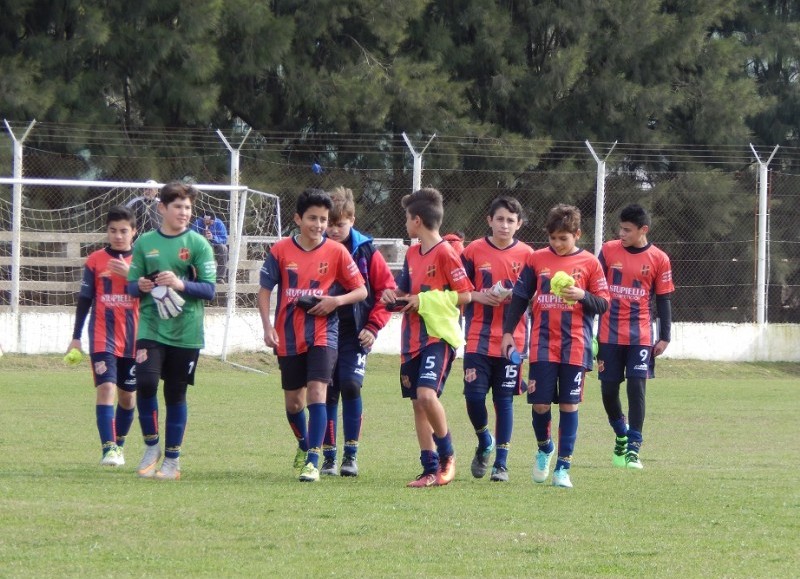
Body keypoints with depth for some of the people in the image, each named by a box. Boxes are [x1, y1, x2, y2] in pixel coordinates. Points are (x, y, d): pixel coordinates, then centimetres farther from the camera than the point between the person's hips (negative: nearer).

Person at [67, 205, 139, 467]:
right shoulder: (95, 261, 2)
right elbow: (84, 300, 7)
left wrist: (130, 275, -18)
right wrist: (76, 337, 6)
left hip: (134, 339, 2)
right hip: (103, 337, -2)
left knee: (128, 395, 10)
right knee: (106, 388, -17)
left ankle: (119, 445, 27)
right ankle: (108, 448, -22)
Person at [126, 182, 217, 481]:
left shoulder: (198, 244, 0)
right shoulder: (145, 243, 6)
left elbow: (209, 289, -4)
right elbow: (131, 284, 11)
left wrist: (181, 285, -20)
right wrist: (140, 286, -12)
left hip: (185, 332, -1)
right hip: (151, 328, 1)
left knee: (176, 394, 4)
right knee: (145, 383, -16)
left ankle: (172, 459, 15)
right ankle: (152, 446, 4)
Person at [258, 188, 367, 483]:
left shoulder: (336, 252, -3)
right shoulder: (281, 250, -2)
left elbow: (361, 291, 3)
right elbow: (264, 290, 4)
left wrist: (336, 300, -16)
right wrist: (268, 327, -8)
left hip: (323, 334, -2)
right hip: (289, 336, 2)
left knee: (316, 392, -18)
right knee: (293, 401, 13)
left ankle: (312, 461, -18)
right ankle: (304, 445, 41)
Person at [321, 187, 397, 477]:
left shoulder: (366, 252, -2)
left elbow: (387, 291, 1)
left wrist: (373, 327, -6)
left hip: (355, 333, -2)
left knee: (350, 385, -14)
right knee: (327, 392, 3)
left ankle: (351, 455, -6)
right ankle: (329, 456, 10)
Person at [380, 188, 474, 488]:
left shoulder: (445, 253, -10)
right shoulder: (412, 253, 14)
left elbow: (465, 294, -13)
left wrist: (425, 300, -14)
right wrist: (395, 294, 4)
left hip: (438, 336, -9)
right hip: (413, 338, 9)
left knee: (427, 394, -24)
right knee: (417, 403, 6)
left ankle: (447, 455, -4)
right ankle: (431, 469, 10)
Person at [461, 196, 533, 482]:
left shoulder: (526, 255, 3)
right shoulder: (474, 251, 3)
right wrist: (478, 296, -10)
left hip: (512, 339, 0)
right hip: (478, 338, 0)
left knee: (504, 399, 1)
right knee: (474, 395, -7)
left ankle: (501, 463, 8)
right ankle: (484, 442, 22)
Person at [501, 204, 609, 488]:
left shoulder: (589, 263, 2)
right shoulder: (537, 259, 6)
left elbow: (603, 304, 3)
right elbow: (519, 298, 13)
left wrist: (582, 296, -16)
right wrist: (508, 331, 9)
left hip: (575, 346, -1)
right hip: (543, 344, 1)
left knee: (569, 405, -1)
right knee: (540, 403, -3)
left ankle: (563, 466, 6)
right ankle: (544, 449, 27)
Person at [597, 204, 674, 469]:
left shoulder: (658, 259, 0)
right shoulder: (609, 250, 2)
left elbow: (663, 299, 5)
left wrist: (664, 337, 2)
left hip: (640, 337, -2)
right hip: (609, 335, 2)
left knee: (636, 388, -9)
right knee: (608, 389, 3)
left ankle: (633, 449, -5)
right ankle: (621, 435, 29)